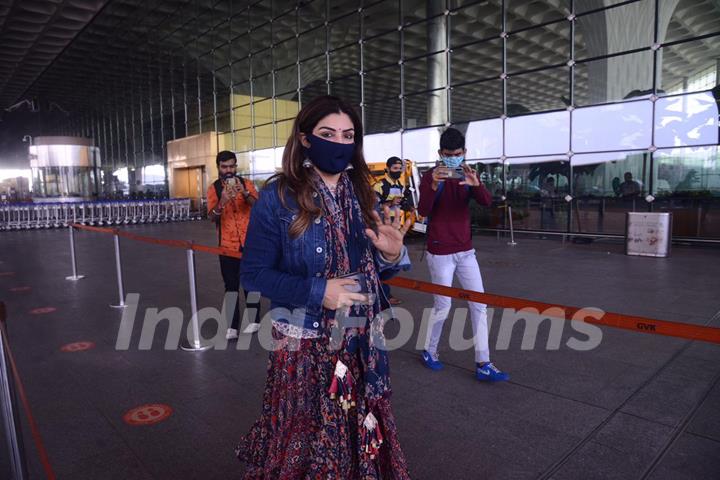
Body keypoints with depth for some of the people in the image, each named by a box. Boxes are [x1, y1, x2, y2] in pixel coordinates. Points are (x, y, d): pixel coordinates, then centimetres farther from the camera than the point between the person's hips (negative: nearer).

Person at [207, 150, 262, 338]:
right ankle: (232, 326, 9)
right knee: (231, 286, 4)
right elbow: (211, 216, -10)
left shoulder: (247, 184, 1)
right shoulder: (213, 189, 0)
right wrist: (222, 202, -28)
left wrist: (244, 193, -28)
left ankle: (253, 320, 20)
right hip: (227, 244, 0)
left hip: (249, 243, 0)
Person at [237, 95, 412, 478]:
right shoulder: (278, 197, -11)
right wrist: (317, 292, -21)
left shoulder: (363, 196, 4)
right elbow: (253, 274, -10)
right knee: (303, 439, 12)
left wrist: (391, 255, -13)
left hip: (361, 342, 4)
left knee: (361, 432, 15)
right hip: (304, 344, -4)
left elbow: (373, 271, 9)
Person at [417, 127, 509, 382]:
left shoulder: (468, 175, 3)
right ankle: (429, 351, 28)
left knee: (479, 305, 3)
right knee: (442, 307, 4)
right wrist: (434, 185, -39)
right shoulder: (430, 176, -9)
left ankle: (483, 365, 11)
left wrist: (475, 183, -34)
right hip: (440, 253, -5)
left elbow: (487, 201, -14)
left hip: (466, 251, 5)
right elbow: (423, 211, -23)